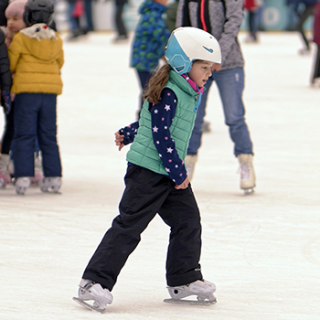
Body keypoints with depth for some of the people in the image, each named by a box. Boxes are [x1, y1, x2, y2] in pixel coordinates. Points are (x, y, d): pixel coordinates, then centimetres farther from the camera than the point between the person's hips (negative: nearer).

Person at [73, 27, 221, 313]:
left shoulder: (188, 93, 13)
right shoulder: (167, 94, -18)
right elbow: (161, 136, -22)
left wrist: (129, 135, 38)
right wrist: (178, 172, -18)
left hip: (171, 172, 10)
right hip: (148, 171, -10)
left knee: (188, 221, 8)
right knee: (129, 226, -11)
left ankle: (184, 279, 22)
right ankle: (95, 283, -11)